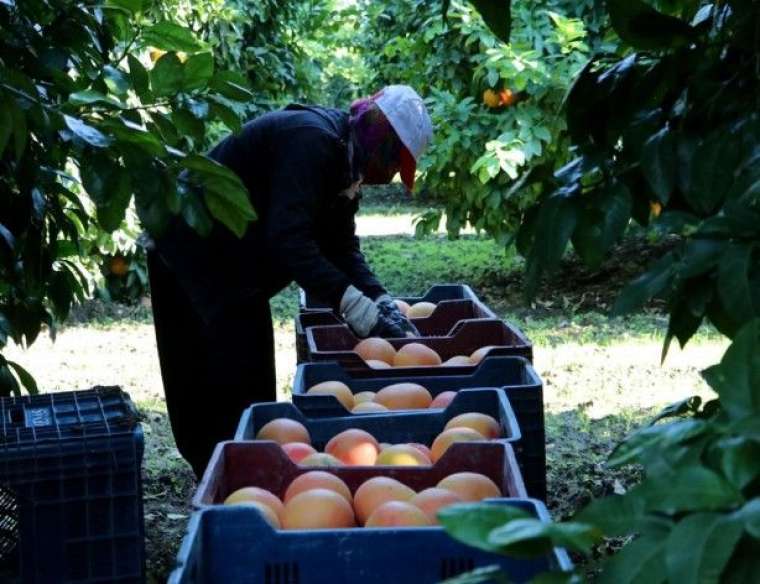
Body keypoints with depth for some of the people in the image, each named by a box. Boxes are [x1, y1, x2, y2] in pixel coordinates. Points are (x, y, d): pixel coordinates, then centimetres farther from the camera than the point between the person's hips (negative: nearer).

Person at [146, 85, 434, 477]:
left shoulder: (343, 155, 7)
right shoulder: (311, 140, -25)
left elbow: (342, 247, 6)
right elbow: (289, 240, -34)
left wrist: (383, 305, -8)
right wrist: (361, 312, -35)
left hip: (228, 265, 10)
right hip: (200, 259, -10)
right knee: (240, 400, -8)